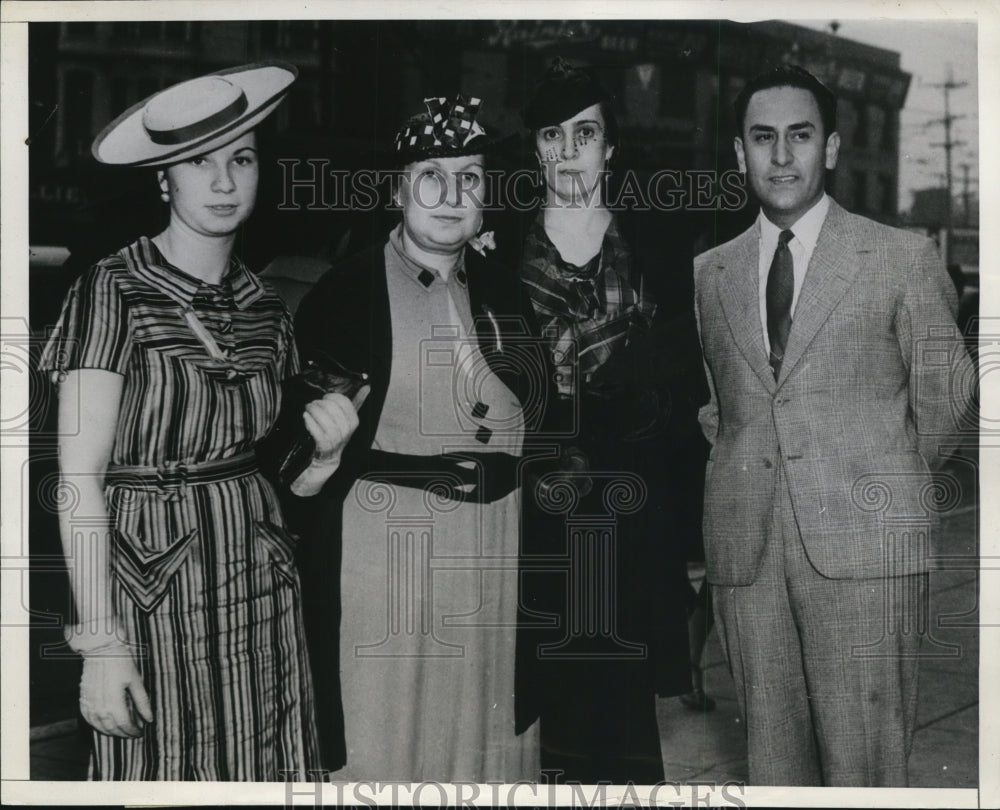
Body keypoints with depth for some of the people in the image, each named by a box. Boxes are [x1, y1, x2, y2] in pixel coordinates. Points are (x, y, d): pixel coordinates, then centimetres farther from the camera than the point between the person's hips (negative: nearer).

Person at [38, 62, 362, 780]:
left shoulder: (265, 308, 8)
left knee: (263, 768, 9)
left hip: (261, 584, 5)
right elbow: (79, 483, -11)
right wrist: (100, 643, -16)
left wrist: (326, 449, -8)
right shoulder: (116, 290, -8)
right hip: (152, 588, -5)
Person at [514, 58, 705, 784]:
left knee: (627, 690, 2)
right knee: (550, 692, 2)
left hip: (636, 517, 0)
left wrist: (687, 524, -2)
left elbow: (688, 383, 3)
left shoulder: (661, 244, 5)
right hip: (533, 515, 0)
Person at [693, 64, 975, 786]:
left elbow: (942, 397, 12)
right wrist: (747, 466, 12)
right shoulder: (708, 273, 14)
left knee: (864, 765, -5)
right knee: (771, 761, 4)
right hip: (747, 553, 3)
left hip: (864, 545, -3)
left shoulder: (904, 258, 4)